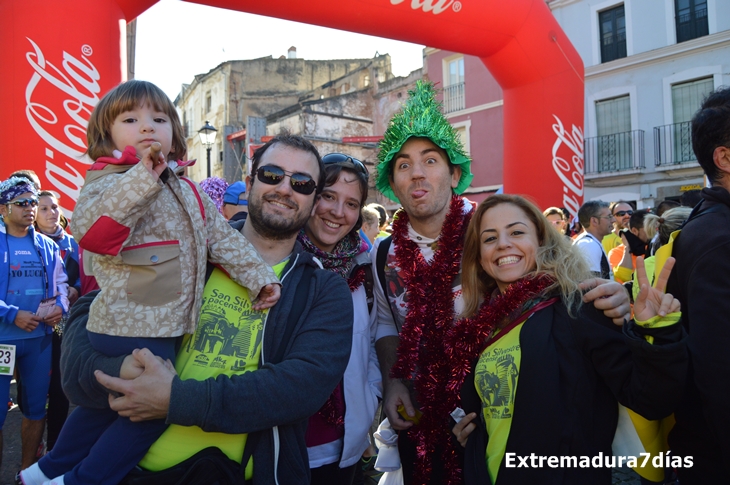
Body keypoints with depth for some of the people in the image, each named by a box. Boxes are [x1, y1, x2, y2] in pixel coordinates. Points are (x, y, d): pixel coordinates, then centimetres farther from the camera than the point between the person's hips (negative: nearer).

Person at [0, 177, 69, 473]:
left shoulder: (47, 246, 9)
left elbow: (61, 283, 13)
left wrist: (61, 307, -6)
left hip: (41, 337, 5)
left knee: (36, 407, 12)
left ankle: (28, 470, 28)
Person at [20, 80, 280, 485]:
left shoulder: (187, 192, 13)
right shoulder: (107, 180, -9)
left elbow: (223, 238, 15)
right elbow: (89, 230, -29)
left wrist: (259, 276, 8)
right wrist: (143, 176, -33)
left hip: (164, 325, 8)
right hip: (130, 325, -8)